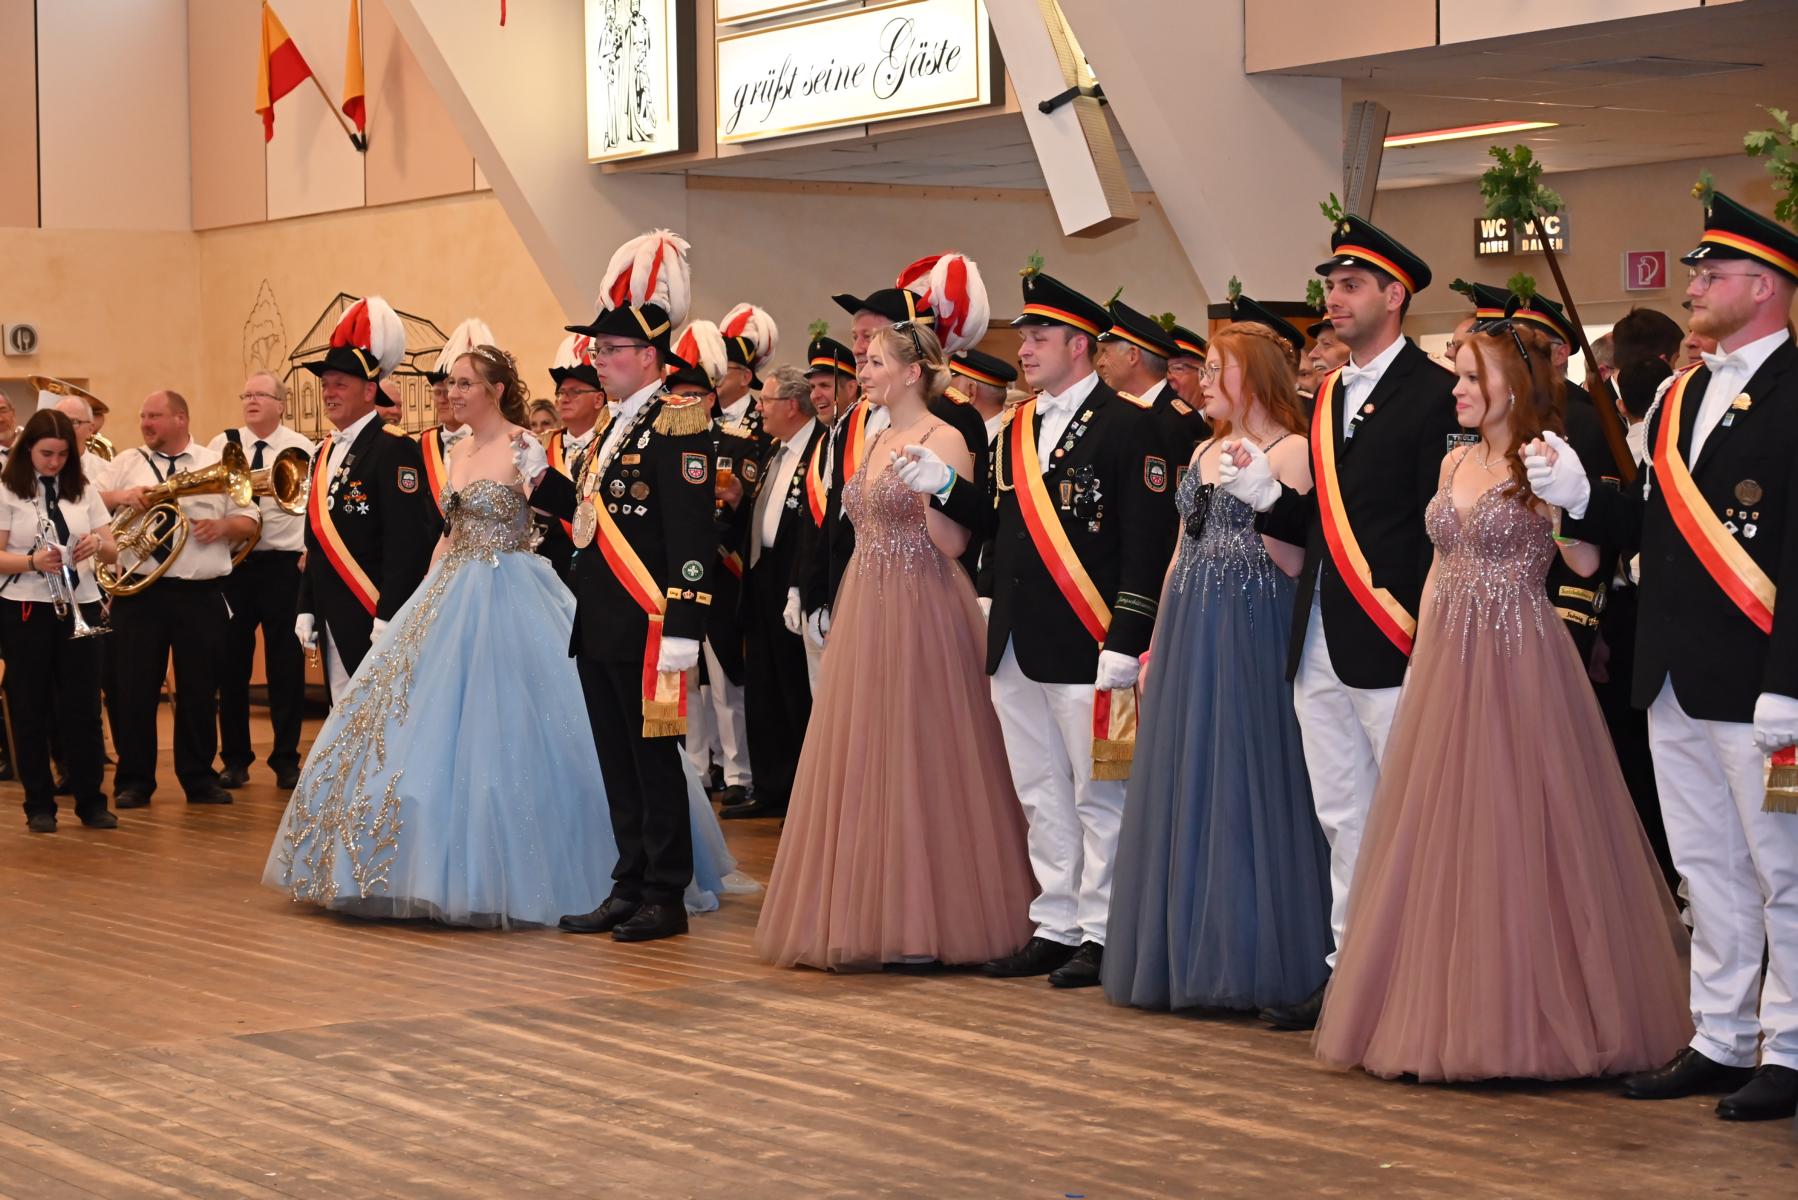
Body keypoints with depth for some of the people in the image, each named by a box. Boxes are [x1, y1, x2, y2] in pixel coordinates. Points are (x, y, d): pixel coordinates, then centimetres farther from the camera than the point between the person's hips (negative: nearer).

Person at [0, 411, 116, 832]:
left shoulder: (84, 489, 8)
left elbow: (112, 553, 6)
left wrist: (97, 543, -16)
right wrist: (34, 561, -26)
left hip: (79, 607, 3)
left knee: (83, 706, 3)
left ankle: (91, 801, 9)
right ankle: (39, 806, 10)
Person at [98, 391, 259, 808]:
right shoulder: (126, 463, 11)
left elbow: (251, 520, 8)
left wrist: (224, 526, -11)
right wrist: (121, 496, -11)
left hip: (201, 594, 0)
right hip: (138, 592, 0)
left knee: (200, 690, 5)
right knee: (135, 689, 1)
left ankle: (200, 779, 16)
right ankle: (134, 781, 10)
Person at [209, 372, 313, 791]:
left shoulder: (300, 448, 1)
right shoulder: (223, 445, 4)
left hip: (284, 563, -1)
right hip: (232, 563, 1)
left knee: (286, 663, 2)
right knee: (232, 663, 6)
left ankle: (286, 759, 12)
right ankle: (235, 759, 17)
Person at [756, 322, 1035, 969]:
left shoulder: (943, 441, -9)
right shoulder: (877, 441, 15)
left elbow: (953, 544, -15)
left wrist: (928, 492, -31)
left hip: (922, 618, -8)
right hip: (865, 613, 8)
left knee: (916, 760, -4)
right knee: (861, 761, 8)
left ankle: (928, 921, 3)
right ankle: (870, 915, 15)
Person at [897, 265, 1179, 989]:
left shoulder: (1128, 427, -8)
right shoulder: (1018, 429, 16)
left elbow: (1147, 543, -13)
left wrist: (1123, 643, -18)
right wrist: (944, 486, 0)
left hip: (1085, 648, -8)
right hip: (1016, 648, 8)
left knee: (1097, 795, 1)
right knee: (1041, 795, 14)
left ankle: (1101, 934, 9)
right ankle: (1056, 927, 22)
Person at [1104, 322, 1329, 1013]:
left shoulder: (1291, 452, -6)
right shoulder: (1204, 452, 17)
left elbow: (1295, 563, -12)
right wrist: (1157, 645, 16)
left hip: (1250, 638, -8)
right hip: (1187, 635, 8)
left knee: (1242, 790, -4)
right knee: (1185, 792, 9)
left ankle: (1249, 963, 5)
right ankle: (1184, 958, 17)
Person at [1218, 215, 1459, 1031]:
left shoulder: (1434, 393, -8)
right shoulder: (1329, 396, 17)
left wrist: (1425, 634, -18)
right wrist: (1264, 496, 0)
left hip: (1392, 648, -8)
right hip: (1320, 648, 8)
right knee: (1343, 819, 14)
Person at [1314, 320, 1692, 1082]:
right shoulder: (1455, 463, 13)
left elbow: (1585, 561, -19)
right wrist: (1421, 659, 15)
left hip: (1520, 664, -7)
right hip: (1447, 666, 7)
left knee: (1520, 835, -4)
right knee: (1442, 839, 7)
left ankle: (1534, 1016, 6)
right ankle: (1452, 1014, 16)